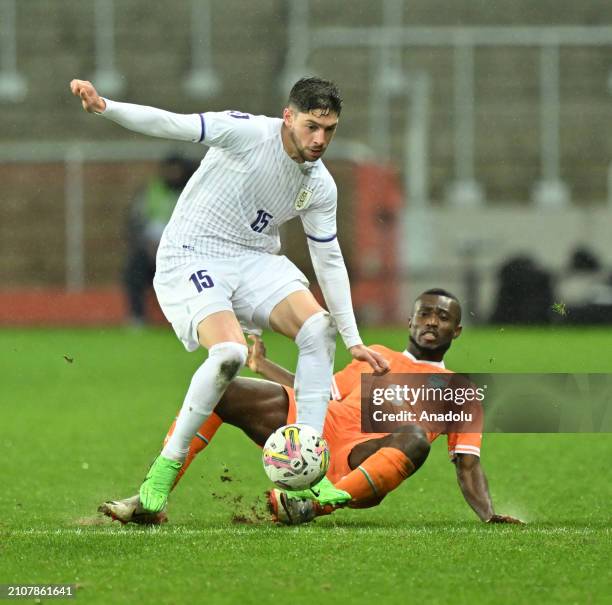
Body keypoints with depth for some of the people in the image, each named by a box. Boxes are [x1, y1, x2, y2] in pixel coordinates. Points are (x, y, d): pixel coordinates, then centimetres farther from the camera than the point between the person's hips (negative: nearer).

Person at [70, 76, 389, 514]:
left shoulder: (320, 186, 2)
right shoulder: (248, 133, -16)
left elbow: (329, 260, 10)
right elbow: (173, 125, -22)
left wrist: (353, 341, 7)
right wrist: (104, 107, -38)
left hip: (255, 260, 6)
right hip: (190, 259, -6)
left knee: (318, 326, -17)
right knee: (230, 351, -29)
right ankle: (166, 467, -12)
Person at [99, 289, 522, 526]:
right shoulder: (376, 357, 30)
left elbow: (468, 464, 11)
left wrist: (489, 515, -6)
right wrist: (262, 364, 27)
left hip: (358, 464, -4)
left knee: (416, 439, -40)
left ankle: (316, 506, -53)